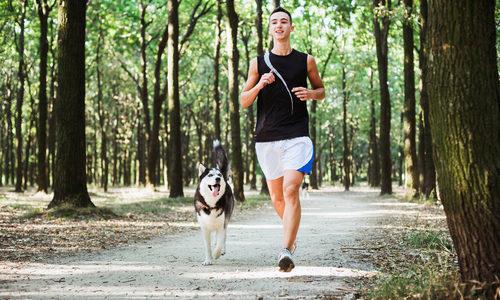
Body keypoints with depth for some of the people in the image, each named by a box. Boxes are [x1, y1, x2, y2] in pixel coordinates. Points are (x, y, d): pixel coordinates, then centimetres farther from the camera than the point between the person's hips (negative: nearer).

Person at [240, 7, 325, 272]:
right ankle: (291, 235, 37)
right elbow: (244, 101, 8)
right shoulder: (258, 63, 8)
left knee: (290, 190, -20)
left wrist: (310, 93, -5)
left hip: (297, 136, -2)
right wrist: (260, 84, -11)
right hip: (266, 138, 3)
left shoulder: (306, 61, 7)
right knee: (276, 198, 11)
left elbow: (321, 91, 19)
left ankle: (286, 250, -25)